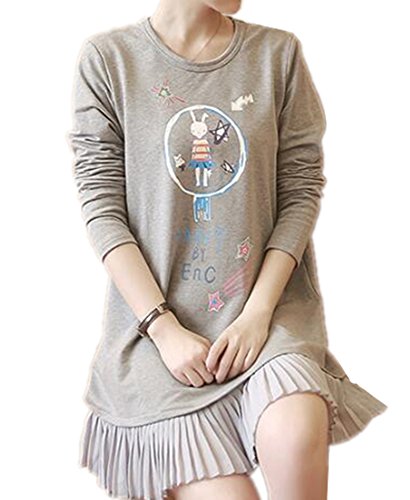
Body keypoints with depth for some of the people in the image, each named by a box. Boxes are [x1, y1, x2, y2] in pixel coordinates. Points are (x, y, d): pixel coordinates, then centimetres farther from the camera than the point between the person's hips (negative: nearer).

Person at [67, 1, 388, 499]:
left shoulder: (279, 52, 4)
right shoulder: (106, 58, 0)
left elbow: (301, 192, 1)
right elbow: (102, 208, -4)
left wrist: (258, 313, -10)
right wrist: (164, 329, -12)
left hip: (268, 310, 1)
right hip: (157, 324, -1)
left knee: (296, 434, -26)